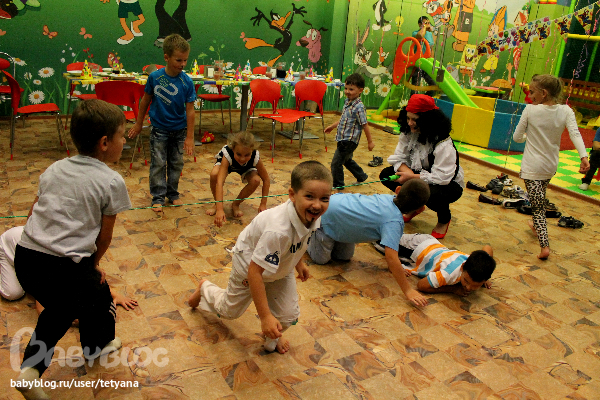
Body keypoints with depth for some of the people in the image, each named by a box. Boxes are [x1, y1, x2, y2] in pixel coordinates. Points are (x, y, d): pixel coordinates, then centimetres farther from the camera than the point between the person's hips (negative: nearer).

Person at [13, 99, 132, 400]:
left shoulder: (55, 168, 10)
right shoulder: (112, 182, -9)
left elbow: (34, 212, 14)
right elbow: (104, 235, -3)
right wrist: (93, 264, 15)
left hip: (25, 257, 7)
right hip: (64, 268, -7)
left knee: (59, 306, 31)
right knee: (99, 297, 23)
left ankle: (32, 366, 26)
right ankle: (97, 345, 47)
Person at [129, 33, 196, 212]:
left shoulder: (187, 82, -13)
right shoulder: (155, 77, -11)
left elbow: (190, 110, -11)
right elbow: (146, 100, 2)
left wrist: (189, 137, -12)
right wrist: (138, 124, 8)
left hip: (179, 130, 1)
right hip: (159, 130, -1)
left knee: (176, 164, 12)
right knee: (158, 164, 3)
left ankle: (173, 193, 29)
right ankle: (158, 197, 15)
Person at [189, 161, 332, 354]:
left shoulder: (314, 216, -24)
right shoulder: (278, 230, -48)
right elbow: (254, 272, -41)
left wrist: (298, 262, 10)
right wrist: (265, 316, -37)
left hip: (281, 265, 5)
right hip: (249, 264, -5)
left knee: (288, 316, 5)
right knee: (229, 310, 19)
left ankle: (272, 338, 41)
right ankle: (204, 288, 52)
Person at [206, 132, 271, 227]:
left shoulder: (255, 157, -38)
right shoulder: (227, 154, -44)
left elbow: (266, 180, -24)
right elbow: (219, 182, -51)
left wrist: (263, 204, -26)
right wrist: (220, 210, -60)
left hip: (246, 168, 2)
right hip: (226, 162, -1)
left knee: (255, 180, -29)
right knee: (214, 174, -34)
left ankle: (235, 205, -2)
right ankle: (216, 204, -4)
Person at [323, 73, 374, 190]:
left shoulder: (359, 107, -21)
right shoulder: (347, 101, 6)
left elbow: (365, 125, -17)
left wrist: (370, 141, -11)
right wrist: (332, 126, 28)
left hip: (349, 140, -9)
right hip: (343, 139, 9)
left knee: (336, 162, -2)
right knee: (347, 160, 25)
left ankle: (337, 184, 17)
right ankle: (361, 176, 43)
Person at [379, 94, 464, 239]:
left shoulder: (443, 144, -29)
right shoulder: (408, 133, -7)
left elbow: (441, 177, -33)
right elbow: (399, 157, -8)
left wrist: (411, 177, -32)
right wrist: (409, 173, -29)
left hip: (449, 184, -6)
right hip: (419, 174, 6)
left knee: (432, 194, -41)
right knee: (386, 174, -12)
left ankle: (444, 219, -1)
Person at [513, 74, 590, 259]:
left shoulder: (530, 110, -12)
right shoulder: (566, 111, -3)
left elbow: (516, 137, -6)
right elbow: (575, 133, -16)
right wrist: (584, 157, -24)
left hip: (532, 166, -5)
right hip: (551, 166, 5)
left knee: (537, 206, -4)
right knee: (540, 199, 30)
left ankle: (544, 245, -14)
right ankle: (537, 225, 49)